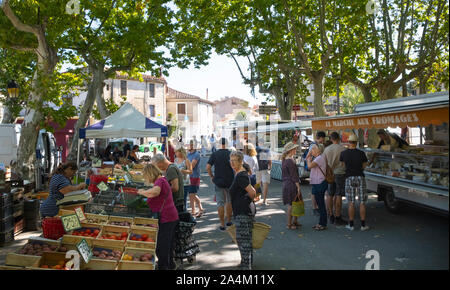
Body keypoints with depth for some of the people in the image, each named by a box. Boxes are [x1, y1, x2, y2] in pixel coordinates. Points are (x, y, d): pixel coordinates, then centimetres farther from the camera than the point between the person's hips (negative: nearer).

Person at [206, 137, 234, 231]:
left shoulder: (214, 154, -2)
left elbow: (208, 167, -9)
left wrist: (211, 177, 4)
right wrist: (235, 176, 4)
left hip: (218, 181, 0)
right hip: (230, 181, 0)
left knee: (220, 203, 5)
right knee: (230, 201, 19)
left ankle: (222, 224, 7)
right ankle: (229, 221, 26)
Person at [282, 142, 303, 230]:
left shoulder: (284, 160, 11)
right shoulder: (290, 161, -18)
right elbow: (294, 176, -18)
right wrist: (298, 187, -15)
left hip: (286, 184, 9)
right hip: (291, 184, -9)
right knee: (291, 205, -1)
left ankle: (294, 222, 25)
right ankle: (289, 224, 8)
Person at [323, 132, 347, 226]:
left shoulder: (326, 149, 4)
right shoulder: (342, 149, -9)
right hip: (340, 173, -5)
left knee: (329, 195, 9)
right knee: (338, 196, -2)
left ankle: (331, 217, 16)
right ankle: (337, 218, 1)